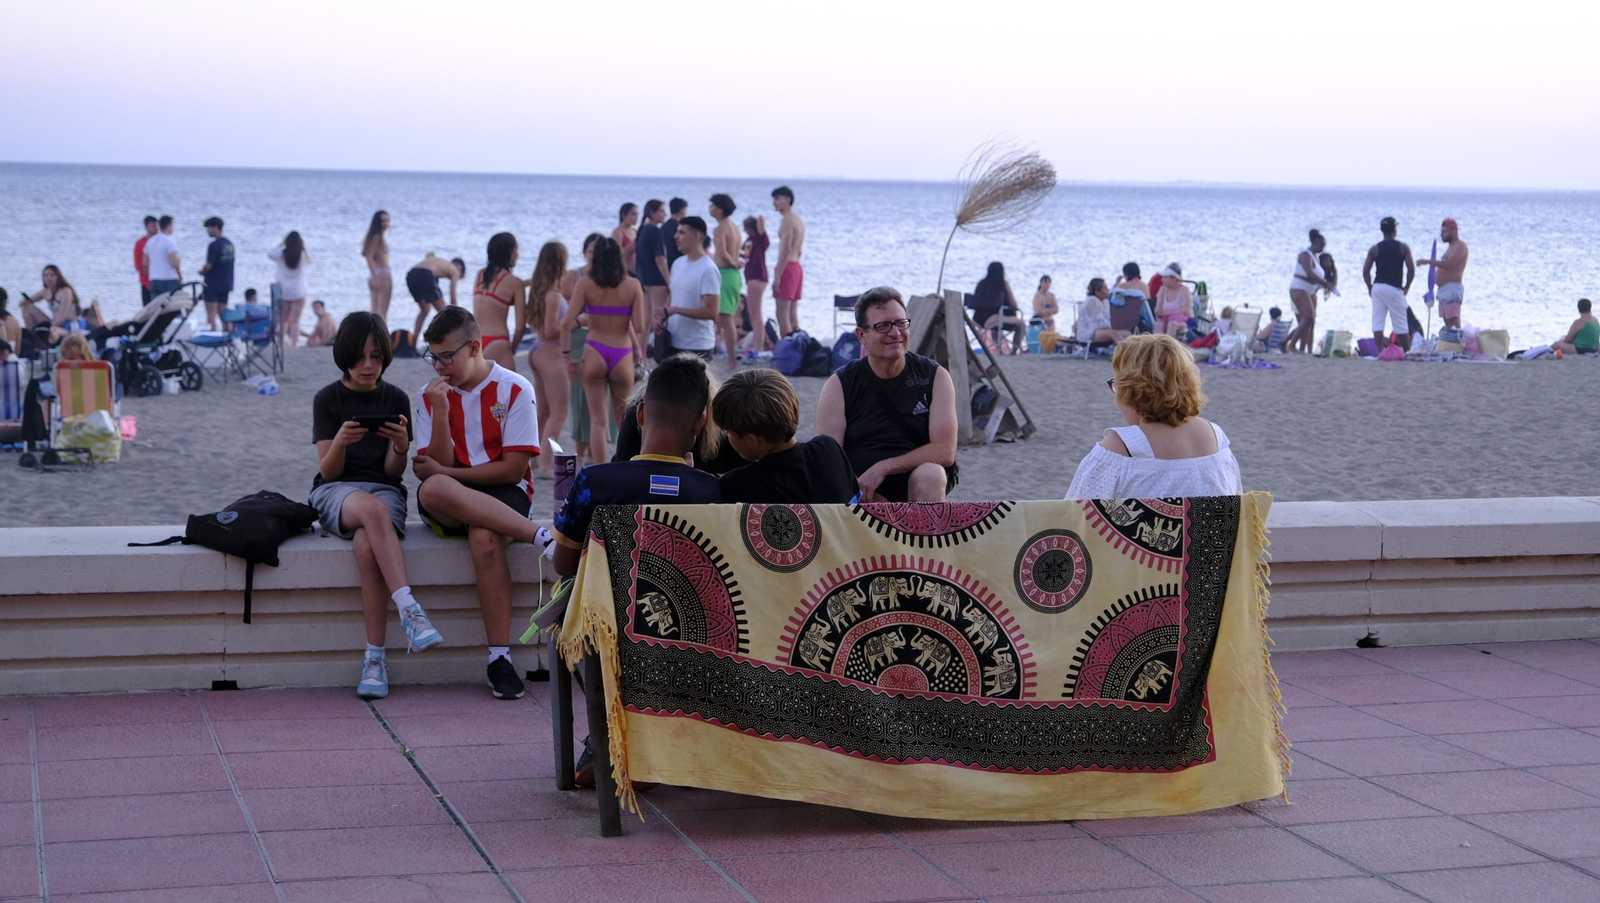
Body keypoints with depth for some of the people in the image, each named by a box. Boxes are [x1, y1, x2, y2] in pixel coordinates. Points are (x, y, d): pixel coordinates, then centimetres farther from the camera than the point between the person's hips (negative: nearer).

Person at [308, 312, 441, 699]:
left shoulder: (396, 399, 8)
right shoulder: (328, 399, 5)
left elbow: (393, 472, 4)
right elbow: (328, 470, -2)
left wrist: (400, 447, -18)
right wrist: (340, 442, -23)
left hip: (384, 489, 1)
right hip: (336, 491, -1)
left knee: (368, 547, -35)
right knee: (372, 509, -40)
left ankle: (375, 657, -32)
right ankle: (409, 610, -48)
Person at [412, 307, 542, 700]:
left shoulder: (515, 390, -3)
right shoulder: (431, 394, 7)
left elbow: (514, 467, -8)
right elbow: (438, 466, -1)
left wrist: (445, 473, -8)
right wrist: (440, 412, -13)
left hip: (502, 492, -2)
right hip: (449, 505, 2)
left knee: (485, 537, -37)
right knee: (433, 490, -36)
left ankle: (500, 658, -35)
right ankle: (542, 536, -37)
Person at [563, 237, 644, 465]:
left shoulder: (585, 284, -3)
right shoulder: (633, 285, -2)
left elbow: (567, 322, -9)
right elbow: (639, 327, -8)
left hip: (594, 353, 0)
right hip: (622, 354, 0)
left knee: (597, 420, 5)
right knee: (625, 420, 17)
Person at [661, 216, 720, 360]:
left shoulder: (707, 270, -15)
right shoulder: (678, 264, 9)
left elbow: (711, 311, -20)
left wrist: (675, 310, -23)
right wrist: (663, 317, 0)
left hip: (697, 347, -8)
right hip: (673, 342, 8)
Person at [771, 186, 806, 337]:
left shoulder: (787, 221, -12)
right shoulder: (798, 220, 19)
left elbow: (786, 250, -20)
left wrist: (777, 275, -21)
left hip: (787, 268, -10)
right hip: (797, 267, 10)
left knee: (782, 314, -10)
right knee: (792, 314, 10)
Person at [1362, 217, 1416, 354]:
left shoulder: (1374, 249, 4)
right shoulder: (1403, 247, 0)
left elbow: (1365, 271, 0)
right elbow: (1411, 269, -5)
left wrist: (1370, 288, 11)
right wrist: (1406, 287, 5)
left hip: (1377, 287, 2)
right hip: (1394, 289, -2)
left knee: (1377, 321, 2)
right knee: (1400, 323, 6)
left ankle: (1381, 351, -6)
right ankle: (1407, 352, 12)